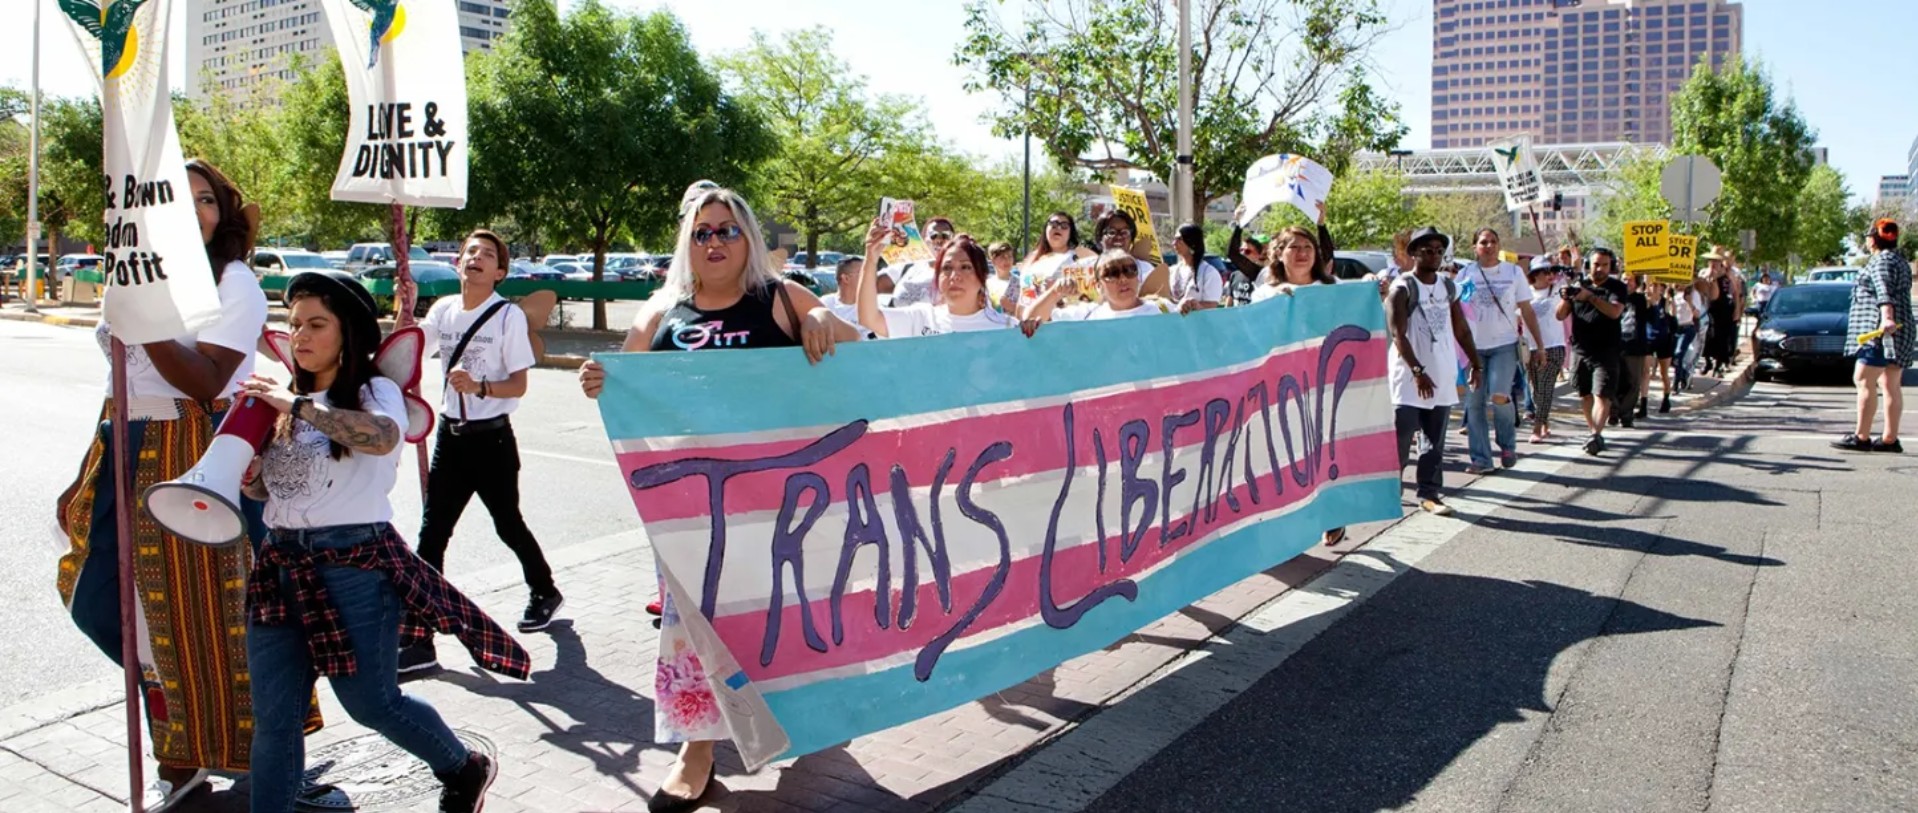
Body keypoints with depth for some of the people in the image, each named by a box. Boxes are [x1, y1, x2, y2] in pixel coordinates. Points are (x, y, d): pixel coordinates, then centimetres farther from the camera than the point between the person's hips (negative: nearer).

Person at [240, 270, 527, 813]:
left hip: (354, 567, -6)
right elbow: (262, 488, 19)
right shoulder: (288, 400, 12)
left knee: (371, 703, 6)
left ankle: (463, 769, 29)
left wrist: (298, 405, -26)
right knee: (273, 716, 6)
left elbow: (382, 436, -32)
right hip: (282, 563, 6)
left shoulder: (375, 391, -6)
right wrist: (245, 469, -3)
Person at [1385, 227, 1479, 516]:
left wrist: (1476, 364, 12)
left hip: (1442, 377, 6)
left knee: (1434, 443, 8)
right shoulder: (1402, 288, -8)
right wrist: (1417, 370, -24)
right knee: (1400, 440, -4)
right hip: (1409, 378, -6)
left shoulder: (1448, 287, 12)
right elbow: (1398, 334, -16)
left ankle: (1429, 494, 14)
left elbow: (1461, 330, 18)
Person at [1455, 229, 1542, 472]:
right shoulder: (1465, 274, 4)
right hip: (1474, 346, 2)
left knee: (1499, 396, -18)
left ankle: (1508, 444, 9)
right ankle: (1481, 458, 10)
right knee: (1473, 403, 0)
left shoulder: (1513, 272, 4)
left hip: (1504, 345, -1)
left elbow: (1527, 311, 6)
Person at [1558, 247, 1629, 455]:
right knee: (1585, 395, 10)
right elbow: (1560, 315, 6)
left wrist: (1591, 297, -27)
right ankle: (1593, 431, 21)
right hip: (1581, 350, 4)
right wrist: (1565, 299, -15)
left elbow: (1614, 312, -16)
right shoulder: (1579, 286, 10)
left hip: (1606, 351, -4)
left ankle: (1596, 435, -23)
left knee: (1602, 395, -13)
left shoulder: (1617, 287, 2)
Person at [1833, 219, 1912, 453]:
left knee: (1863, 381, -10)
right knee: (1891, 385, 9)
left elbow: (1884, 292, -27)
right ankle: (1890, 439, 10)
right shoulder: (1901, 262, 21)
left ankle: (1861, 437, -12)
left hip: (1879, 331, -10)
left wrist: (1886, 318, -41)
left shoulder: (1882, 261, -10)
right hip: (1900, 331, 10)